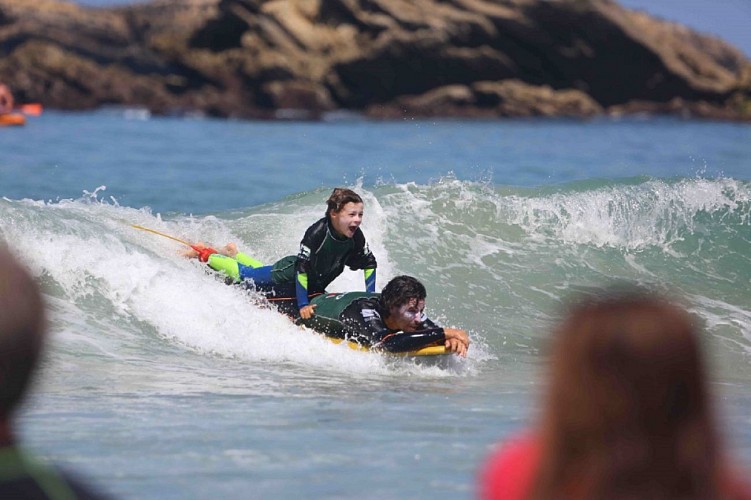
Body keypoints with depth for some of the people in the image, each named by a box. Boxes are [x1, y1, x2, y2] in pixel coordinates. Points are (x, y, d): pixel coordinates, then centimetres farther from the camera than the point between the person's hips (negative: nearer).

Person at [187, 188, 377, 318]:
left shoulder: (355, 237, -21)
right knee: (242, 274, 13)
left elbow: (370, 264, -6)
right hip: (287, 274, -6)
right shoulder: (316, 233, -39)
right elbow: (301, 268, -36)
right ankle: (204, 253, 36)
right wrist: (303, 304, -36)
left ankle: (233, 254, 56)